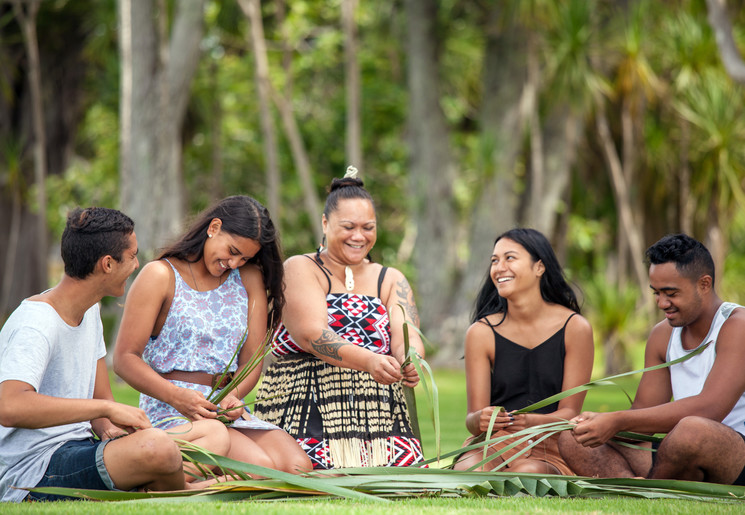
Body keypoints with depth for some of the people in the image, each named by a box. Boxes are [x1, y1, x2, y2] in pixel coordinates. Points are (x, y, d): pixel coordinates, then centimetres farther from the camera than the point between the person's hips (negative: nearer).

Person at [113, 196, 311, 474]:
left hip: (229, 409, 6)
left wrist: (233, 395, -12)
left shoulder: (249, 279, 17)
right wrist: (178, 396, -21)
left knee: (298, 467, -22)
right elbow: (125, 358, -6)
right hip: (170, 411, -6)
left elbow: (252, 358, 11)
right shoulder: (160, 276, 1)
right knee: (260, 467, -30)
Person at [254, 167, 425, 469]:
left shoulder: (391, 280, 18)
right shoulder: (300, 270, 3)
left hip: (380, 417, 4)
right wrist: (368, 361, -33)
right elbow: (312, 334, -15)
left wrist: (411, 362, -27)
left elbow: (407, 336, 0)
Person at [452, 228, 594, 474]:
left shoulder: (575, 327, -2)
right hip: (492, 443, 1)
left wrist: (530, 421, -26)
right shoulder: (481, 332, 1)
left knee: (529, 473, -35)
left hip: (548, 447, 0)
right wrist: (480, 420, -27)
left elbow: (569, 412, -4)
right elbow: (473, 416, -1)